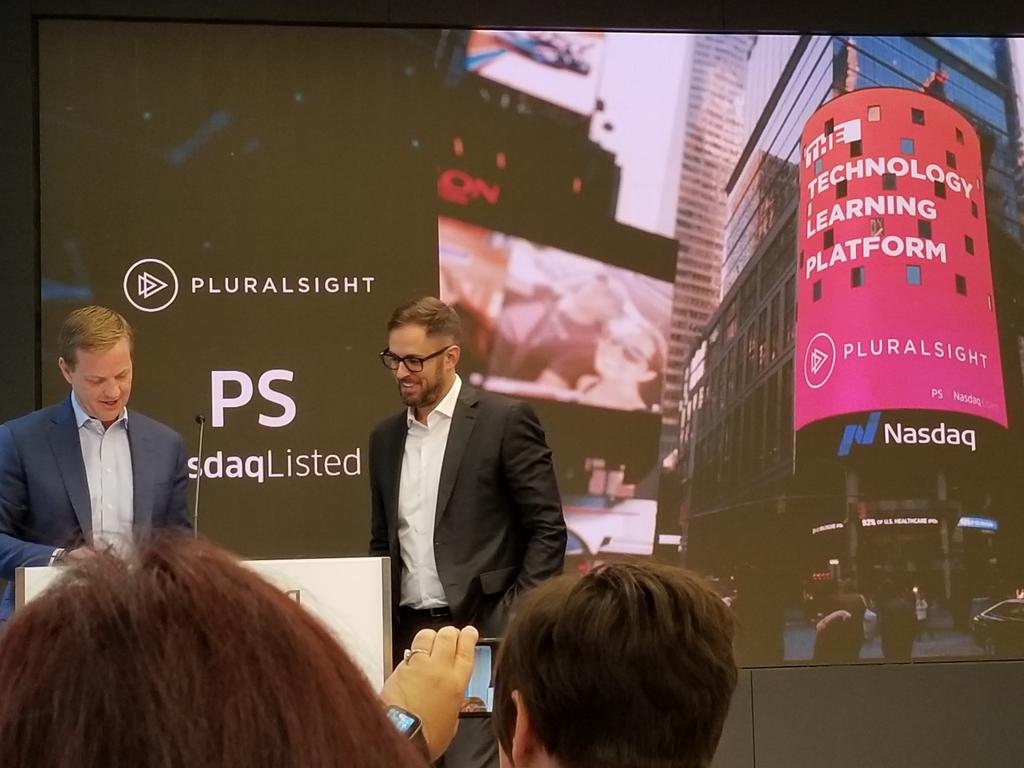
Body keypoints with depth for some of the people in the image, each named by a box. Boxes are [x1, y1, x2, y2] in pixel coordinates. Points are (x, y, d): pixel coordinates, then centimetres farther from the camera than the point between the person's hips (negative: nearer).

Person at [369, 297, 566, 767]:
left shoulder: (505, 421, -3)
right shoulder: (385, 437, 14)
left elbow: (548, 531, -5)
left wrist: (516, 620, -11)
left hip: (484, 631, -5)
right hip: (407, 635, 5)